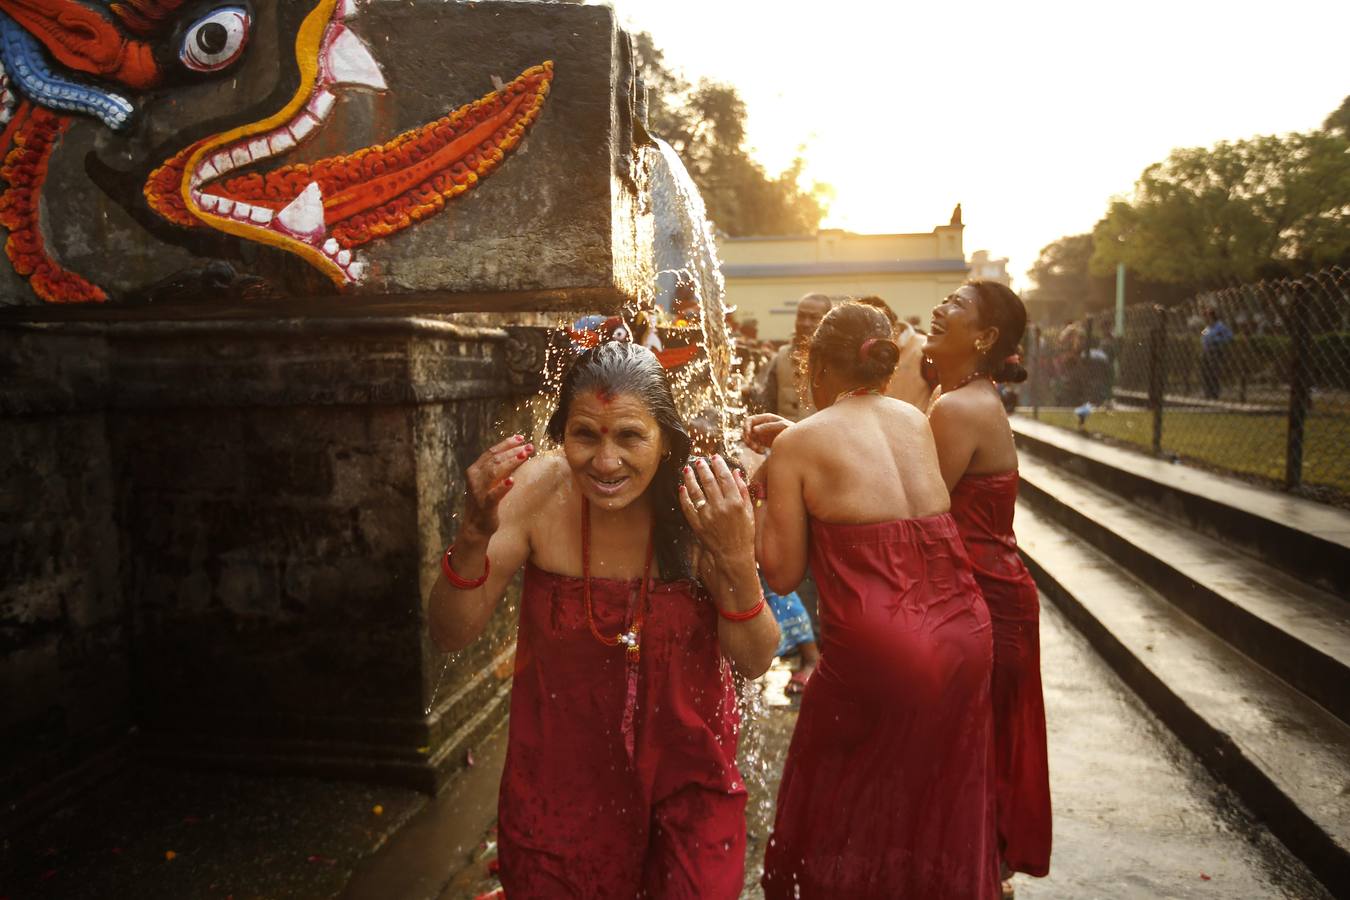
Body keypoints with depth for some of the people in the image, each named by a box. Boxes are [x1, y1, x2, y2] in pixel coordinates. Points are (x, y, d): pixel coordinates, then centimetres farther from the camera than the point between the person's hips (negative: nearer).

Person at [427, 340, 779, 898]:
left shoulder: (703, 500, -19)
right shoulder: (538, 492, -19)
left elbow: (755, 662, -14)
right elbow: (451, 637, -15)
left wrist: (738, 562, -33)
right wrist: (474, 536, -33)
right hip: (564, 769, 0)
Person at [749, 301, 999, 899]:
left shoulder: (797, 445, -7)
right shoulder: (916, 420, 8)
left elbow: (782, 574, -5)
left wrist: (763, 496, 9)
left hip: (874, 648, -5)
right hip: (964, 636, 6)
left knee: (843, 820, 19)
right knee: (942, 815, 26)